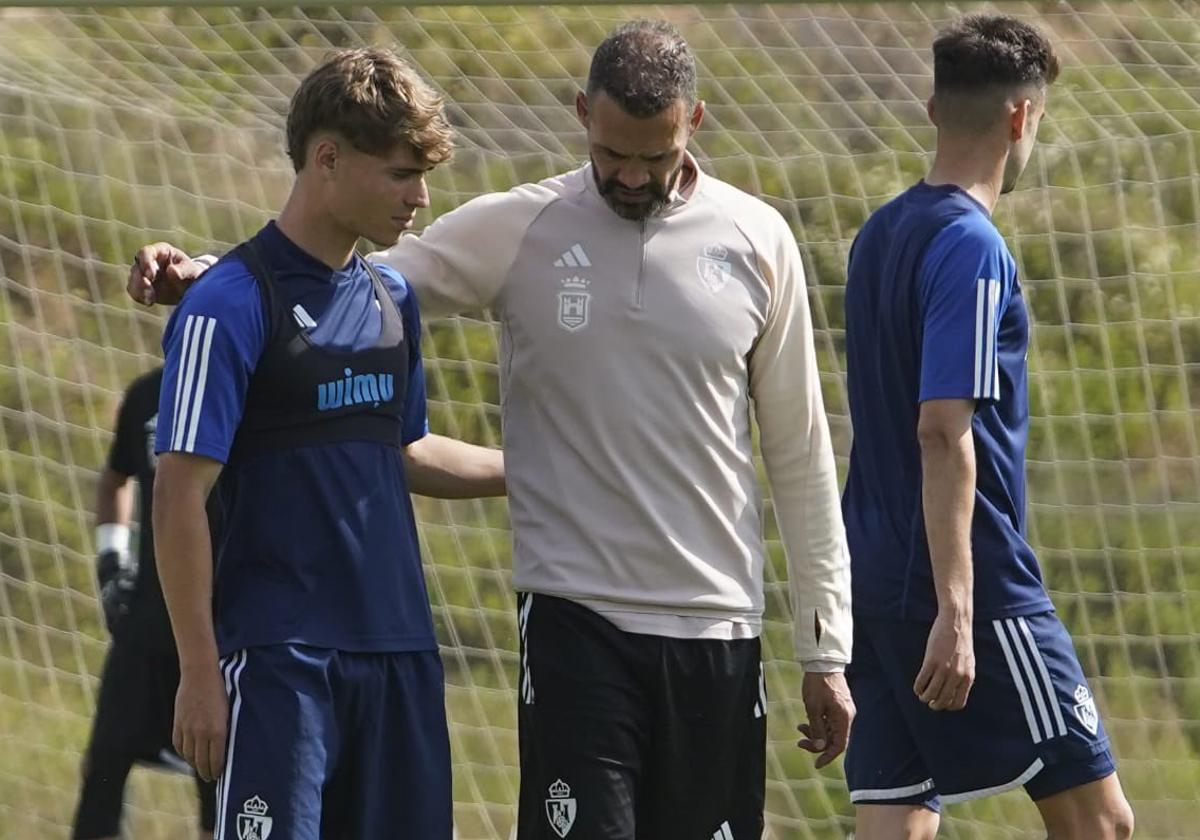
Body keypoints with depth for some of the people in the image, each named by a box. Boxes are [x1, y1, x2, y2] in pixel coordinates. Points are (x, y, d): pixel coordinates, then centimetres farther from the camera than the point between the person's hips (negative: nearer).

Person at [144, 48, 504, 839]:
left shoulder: (393, 298, 13)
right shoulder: (231, 306, -10)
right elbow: (180, 495, -12)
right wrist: (200, 672, -14)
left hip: (400, 654, 7)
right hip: (280, 658, -7)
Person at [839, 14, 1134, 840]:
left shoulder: (880, 236, 13)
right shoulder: (972, 250, -14)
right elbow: (945, 434, -21)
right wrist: (955, 613, -25)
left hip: (875, 584, 9)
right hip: (976, 586, -9)